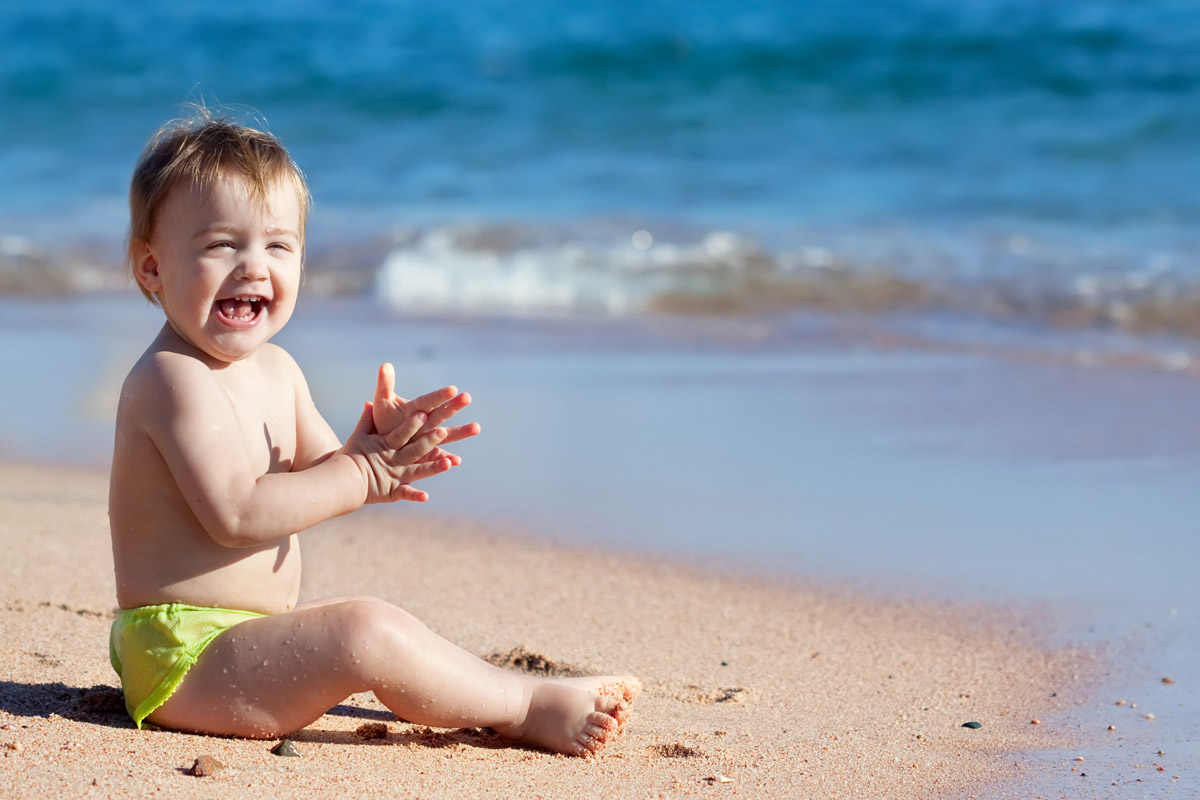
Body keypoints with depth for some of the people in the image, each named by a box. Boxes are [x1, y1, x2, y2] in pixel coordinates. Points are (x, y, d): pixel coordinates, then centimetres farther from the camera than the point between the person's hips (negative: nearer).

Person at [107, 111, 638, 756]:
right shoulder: (176, 379, -19)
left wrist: (380, 446, -12)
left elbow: (319, 478, 10)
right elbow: (237, 514, -27)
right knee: (368, 631, -23)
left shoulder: (274, 370, 13)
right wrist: (363, 472, -20)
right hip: (182, 654, -11)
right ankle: (529, 708, -11)